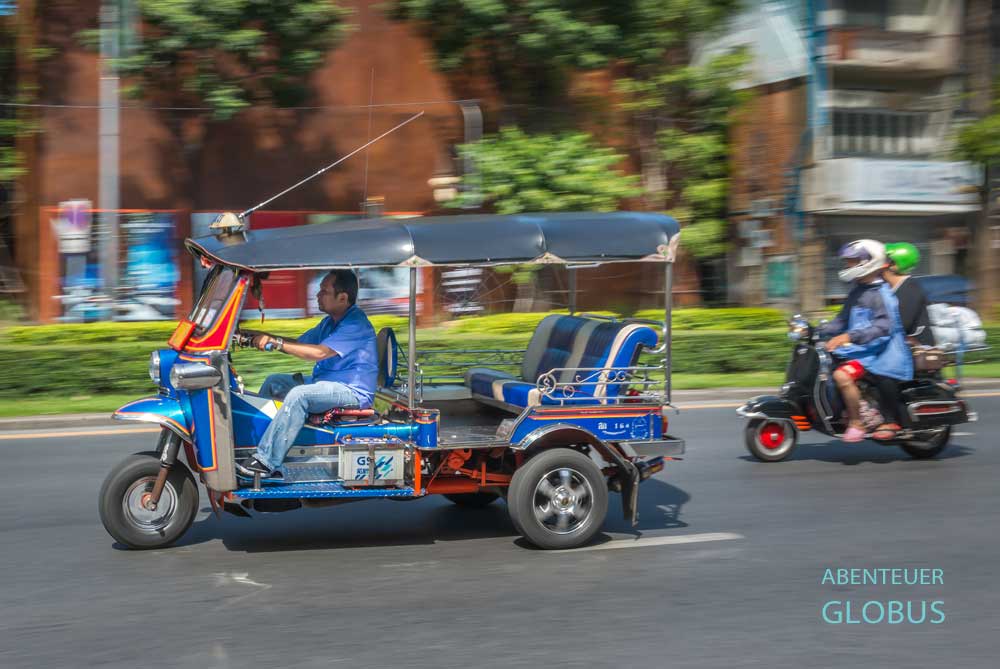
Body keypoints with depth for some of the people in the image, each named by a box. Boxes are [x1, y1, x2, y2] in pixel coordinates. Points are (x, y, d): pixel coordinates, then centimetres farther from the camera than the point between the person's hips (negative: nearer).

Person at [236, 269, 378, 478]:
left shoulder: (356, 324, -19)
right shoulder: (331, 321, 14)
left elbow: (320, 353, -28)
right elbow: (300, 344, 16)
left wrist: (276, 343, -24)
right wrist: (266, 337, 0)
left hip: (353, 391, -11)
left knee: (298, 395, -32)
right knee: (273, 382, 8)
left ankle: (266, 462, -32)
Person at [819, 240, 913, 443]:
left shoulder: (881, 294, -14)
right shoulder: (856, 293, 14)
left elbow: (883, 327, -26)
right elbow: (842, 320, 22)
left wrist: (849, 337, -35)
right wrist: (816, 331, 7)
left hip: (879, 353, -10)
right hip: (857, 349, 11)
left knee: (842, 375, -31)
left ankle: (856, 424, -18)